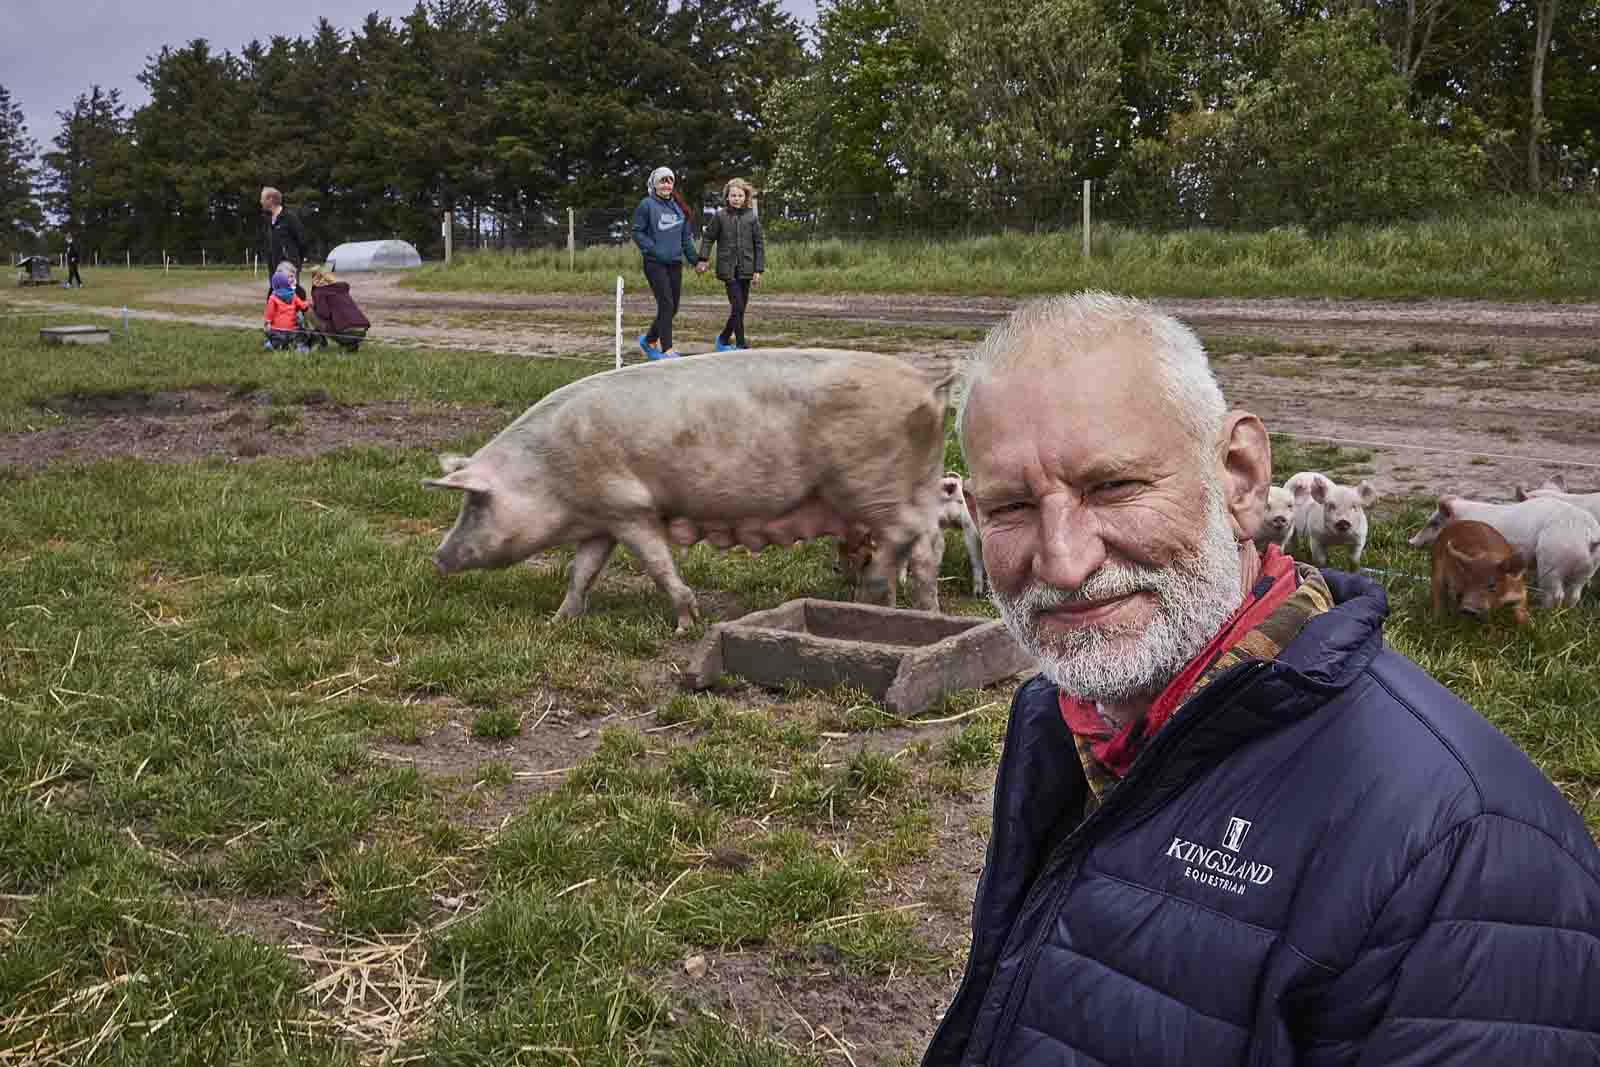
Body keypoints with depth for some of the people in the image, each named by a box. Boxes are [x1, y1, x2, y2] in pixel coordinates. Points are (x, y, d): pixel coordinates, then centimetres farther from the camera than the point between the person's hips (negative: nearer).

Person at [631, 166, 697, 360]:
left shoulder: (678, 206, 12)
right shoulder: (647, 205, -5)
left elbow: (686, 236, 17)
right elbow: (637, 233, -5)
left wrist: (694, 259, 11)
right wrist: (654, 249, -15)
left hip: (675, 263, 6)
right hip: (655, 263, -6)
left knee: (673, 308, 9)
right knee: (666, 305, -12)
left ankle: (649, 340, 29)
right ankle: (667, 350, -8)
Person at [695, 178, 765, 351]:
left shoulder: (751, 218, 4)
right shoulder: (720, 216, 0)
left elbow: (759, 244, 5)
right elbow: (708, 238, 6)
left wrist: (758, 270, 0)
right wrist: (702, 259, -5)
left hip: (746, 269, 3)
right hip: (728, 268, -3)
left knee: (741, 307, 8)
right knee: (737, 306, -11)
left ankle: (724, 338, 26)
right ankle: (741, 344, -5)